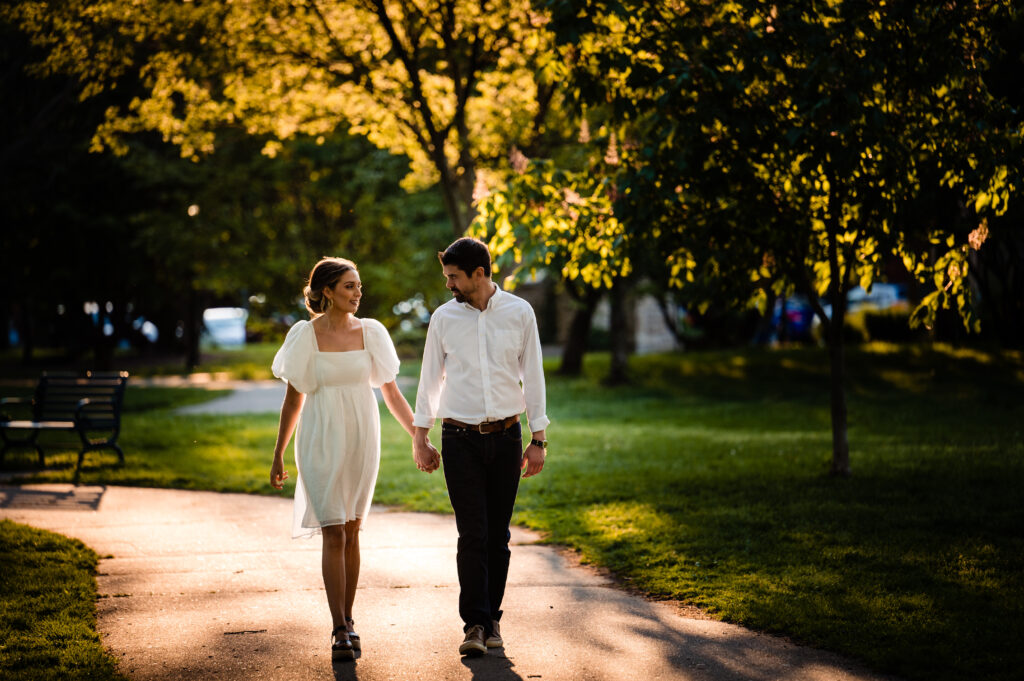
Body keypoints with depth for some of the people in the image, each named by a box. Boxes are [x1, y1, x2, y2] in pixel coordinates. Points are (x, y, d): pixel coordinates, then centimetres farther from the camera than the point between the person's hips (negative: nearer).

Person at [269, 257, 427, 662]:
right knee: (333, 535, -7)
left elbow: (391, 394, 7)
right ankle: (339, 631, -5)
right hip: (322, 442, -3)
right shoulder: (305, 335, -4)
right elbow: (293, 400, 3)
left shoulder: (371, 332, 2)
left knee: (352, 534, 8)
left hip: (361, 441, 3)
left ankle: (347, 621, 19)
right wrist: (278, 456, 5)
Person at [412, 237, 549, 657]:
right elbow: (430, 379, 9)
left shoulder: (519, 313, 0)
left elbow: (533, 377, 4)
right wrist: (420, 438, 8)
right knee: (472, 535, -8)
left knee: (498, 535, 5)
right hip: (460, 438, 0)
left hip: (506, 436, 1)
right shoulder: (444, 318, 2)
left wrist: (538, 439, 2)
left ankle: (491, 618, 16)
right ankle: (475, 624, -5)